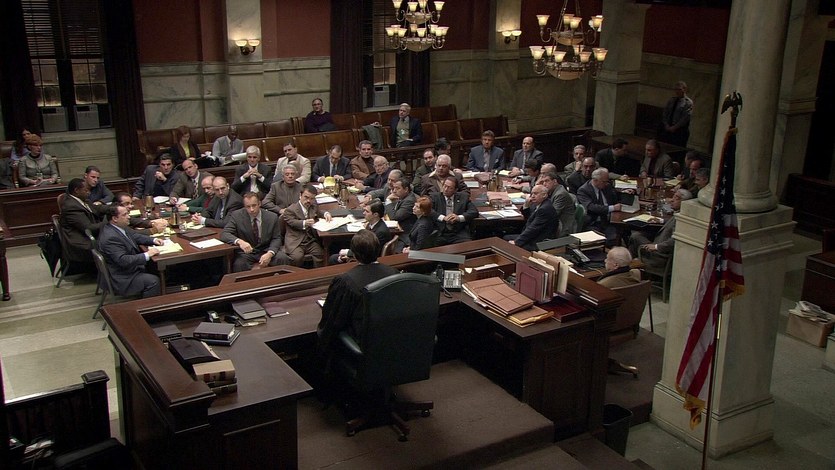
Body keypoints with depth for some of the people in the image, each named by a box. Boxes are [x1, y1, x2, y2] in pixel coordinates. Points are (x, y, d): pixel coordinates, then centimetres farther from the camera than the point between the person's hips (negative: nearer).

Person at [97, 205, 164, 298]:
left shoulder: (120, 226, 1)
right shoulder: (110, 238, -28)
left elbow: (135, 236, 15)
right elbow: (123, 260, -32)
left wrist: (153, 240, -1)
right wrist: (147, 255, -28)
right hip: (122, 279, -10)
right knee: (153, 281, -18)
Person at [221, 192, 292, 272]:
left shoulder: (272, 217, -2)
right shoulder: (236, 215, -5)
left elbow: (276, 239, 2)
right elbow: (224, 234, -12)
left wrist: (270, 254, -20)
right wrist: (239, 241, -34)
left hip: (266, 251, 2)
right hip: (246, 252, -2)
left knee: (283, 259, -26)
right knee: (239, 265, -34)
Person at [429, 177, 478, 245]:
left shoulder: (463, 197, 12)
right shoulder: (435, 197, 10)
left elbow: (474, 212, 3)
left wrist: (459, 218, -14)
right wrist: (443, 218, -18)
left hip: (459, 234, 1)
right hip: (440, 234, -1)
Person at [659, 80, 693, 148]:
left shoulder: (688, 102, -4)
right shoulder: (671, 100, 13)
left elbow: (685, 118, -11)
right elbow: (664, 113, 10)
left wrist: (674, 127, -14)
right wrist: (666, 125, -4)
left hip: (679, 131, -5)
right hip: (666, 129, 5)